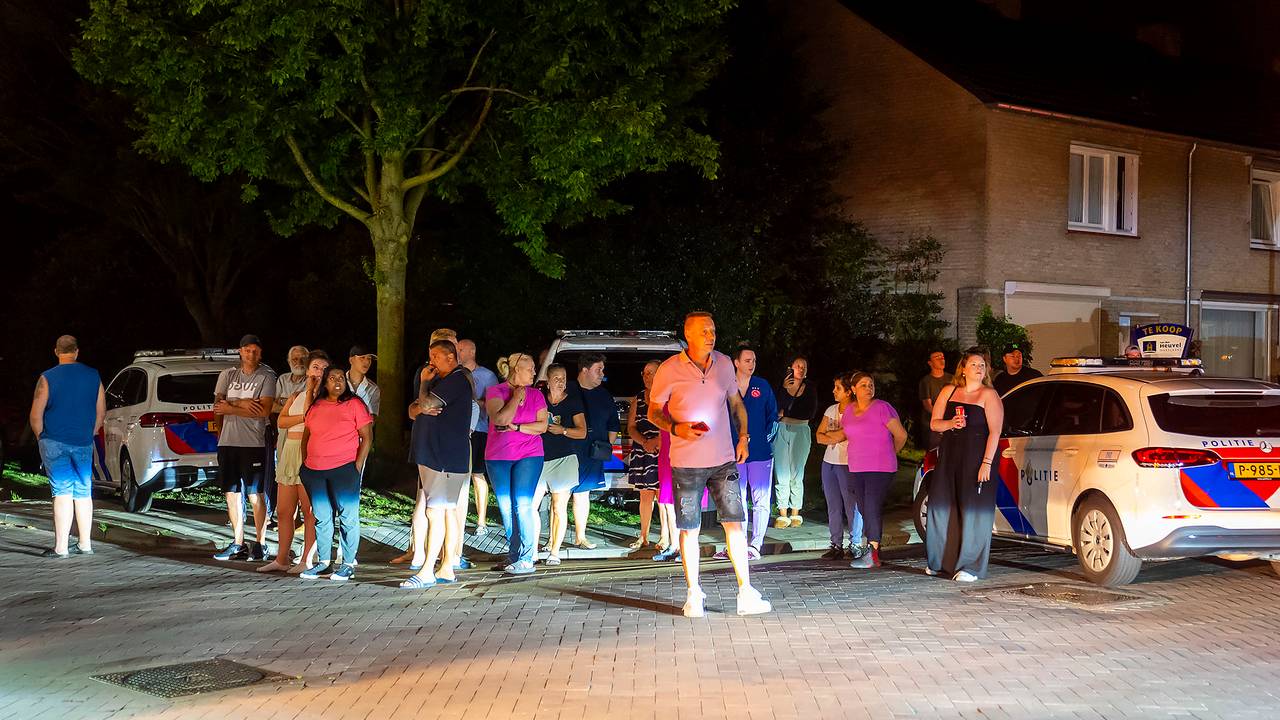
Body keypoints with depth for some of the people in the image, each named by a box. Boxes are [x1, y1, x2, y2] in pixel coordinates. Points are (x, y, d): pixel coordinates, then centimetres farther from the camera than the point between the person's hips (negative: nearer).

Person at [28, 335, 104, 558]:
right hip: (84, 444, 3)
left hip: (55, 444, -3)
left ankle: (61, 547, -6)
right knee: (83, 493, 10)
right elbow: (101, 412, 8)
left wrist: (41, 439, 7)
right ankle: (85, 544, 15)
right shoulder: (93, 376, 3)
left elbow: (36, 415, -7)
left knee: (62, 493, -4)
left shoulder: (48, 378, -7)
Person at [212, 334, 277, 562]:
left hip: (253, 443, -4)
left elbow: (264, 410, -12)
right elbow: (217, 405, 3)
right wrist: (241, 403, -13)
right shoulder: (227, 375, 12)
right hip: (228, 441, 4)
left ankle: (260, 544, 5)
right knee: (232, 494, 7)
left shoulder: (266, 376, 0)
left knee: (255, 495, -2)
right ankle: (238, 544, 15)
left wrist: (230, 408, -9)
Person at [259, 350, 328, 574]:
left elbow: (310, 414, -15)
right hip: (289, 452, 6)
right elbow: (281, 422, 5)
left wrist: (310, 390, -6)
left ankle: (307, 560, 1)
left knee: (308, 510, -4)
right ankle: (281, 559, 14)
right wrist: (304, 417, -9)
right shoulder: (295, 395, 19)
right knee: (284, 511, 8)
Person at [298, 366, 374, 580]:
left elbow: (367, 437, -3)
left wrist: (358, 466, -9)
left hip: (344, 469, -5)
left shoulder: (355, 404, -1)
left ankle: (348, 565, 3)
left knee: (348, 517, -2)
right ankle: (323, 563, 17)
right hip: (314, 472, 5)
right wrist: (305, 463, 12)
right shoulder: (315, 407, 13)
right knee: (321, 518, 9)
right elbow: (306, 436, 21)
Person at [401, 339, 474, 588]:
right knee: (448, 512, 11)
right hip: (432, 454, 10)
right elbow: (415, 409, 17)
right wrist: (423, 409, -6)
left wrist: (425, 383, 1)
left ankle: (427, 571, -13)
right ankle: (446, 568, 14)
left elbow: (426, 404, -17)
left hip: (446, 458, -10)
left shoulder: (457, 379, -12)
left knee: (436, 512, -12)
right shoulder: (441, 381, 21)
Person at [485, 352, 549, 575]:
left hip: (528, 456, 0)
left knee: (522, 506, -10)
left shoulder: (535, 394, 7)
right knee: (506, 509, 7)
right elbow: (500, 419, -16)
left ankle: (526, 560, -9)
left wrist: (516, 427, -11)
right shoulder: (495, 392, -1)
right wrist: (516, 397, -9)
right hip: (497, 458, 0)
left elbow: (542, 425, 0)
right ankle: (513, 557, 17)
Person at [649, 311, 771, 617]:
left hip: (724, 459, 3)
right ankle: (694, 595, 15)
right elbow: (654, 412, 2)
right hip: (686, 462, -3)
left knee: (735, 523, -2)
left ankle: (746, 593, 1)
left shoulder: (724, 364, 6)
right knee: (689, 529, 3)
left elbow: (736, 403, 19)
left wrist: (743, 436, 6)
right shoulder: (669, 370, -6)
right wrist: (676, 428, -17)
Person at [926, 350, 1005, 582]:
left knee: (973, 511, -4)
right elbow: (934, 423, 12)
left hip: (976, 458, -5)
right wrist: (951, 423, -10)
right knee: (942, 506, 8)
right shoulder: (949, 391, 11)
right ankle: (938, 560, 23)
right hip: (949, 456, 5)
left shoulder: (989, 395, -3)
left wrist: (986, 463, -18)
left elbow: (995, 432, -10)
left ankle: (971, 567, 1)